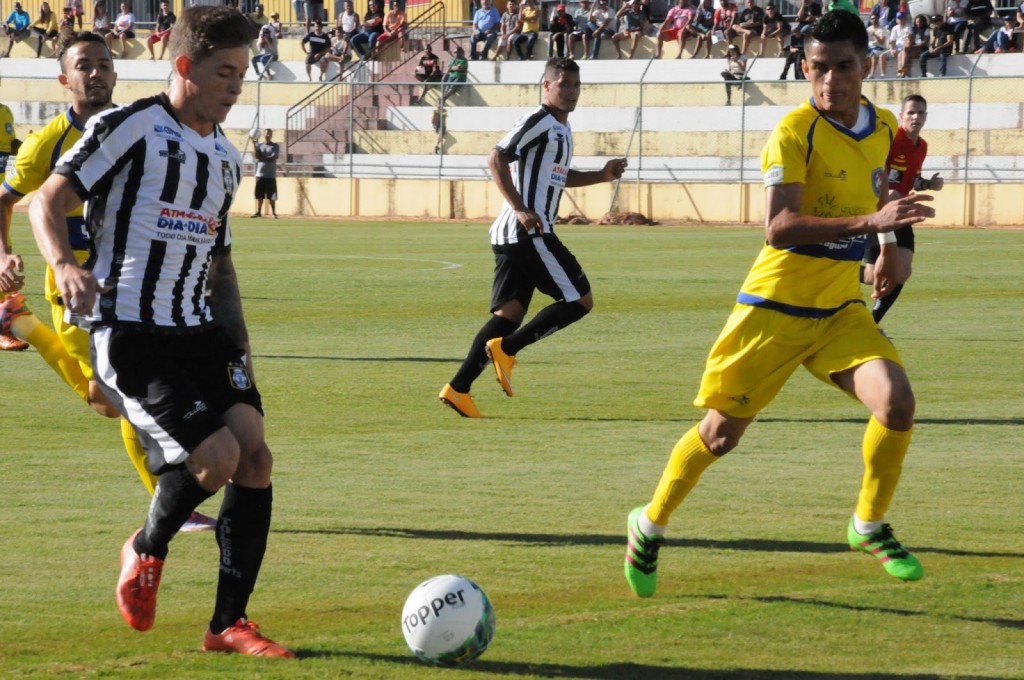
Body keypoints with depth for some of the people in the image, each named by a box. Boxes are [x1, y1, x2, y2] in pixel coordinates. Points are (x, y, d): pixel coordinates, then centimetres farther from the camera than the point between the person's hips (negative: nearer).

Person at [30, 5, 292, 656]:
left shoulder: (226, 157, 17)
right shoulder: (129, 128, -5)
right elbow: (48, 200, -8)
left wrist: (240, 342, 17)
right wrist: (65, 265, -27)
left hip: (200, 331, 7)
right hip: (128, 330, -7)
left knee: (255, 455, -9)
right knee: (217, 455, -20)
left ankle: (229, 622, -1)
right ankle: (147, 549, 11)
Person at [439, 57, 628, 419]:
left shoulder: (561, 128, 22)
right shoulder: (538, 121, -9)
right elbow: (497, 160, -17)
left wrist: (602, 175, 24)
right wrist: (521, 209, -24)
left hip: (512, 235, 10)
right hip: (528, 231, -10)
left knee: (509, 313, 6)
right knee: (580, 299, -7)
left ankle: (458, 388, 0)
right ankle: (507, 348, -9)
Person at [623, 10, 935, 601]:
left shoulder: (883, 127, 4)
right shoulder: (794, 132, -18)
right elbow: (779, 225, -30)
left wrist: (885, 249, 19)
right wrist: (868, 222, -37)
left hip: (842, 308, 5)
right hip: (775, 306, -5)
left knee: (896, 399, -19)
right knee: (722, 432, 2)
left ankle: (871, 527, 2)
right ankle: (651, 525, 27)